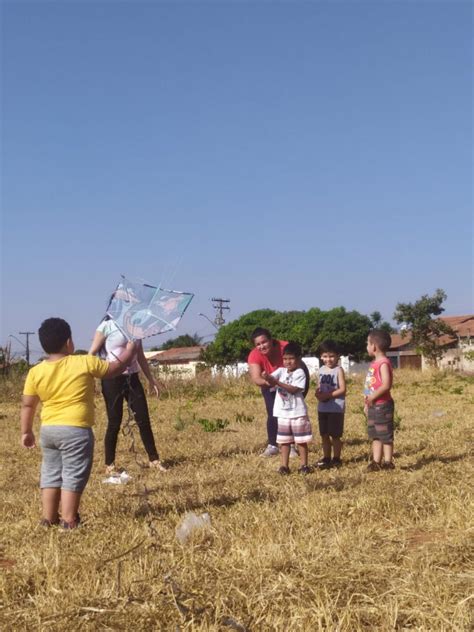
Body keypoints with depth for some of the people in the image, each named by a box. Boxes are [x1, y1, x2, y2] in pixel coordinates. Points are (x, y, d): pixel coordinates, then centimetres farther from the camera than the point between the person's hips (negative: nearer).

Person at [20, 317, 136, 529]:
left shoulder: (35, 372, 0)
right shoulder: (85, 363, -9)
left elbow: (27, 405, 4)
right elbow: (114, 369, 4)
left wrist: (26, 432, 15)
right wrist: (129, 351, 20)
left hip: (48, 430, 5)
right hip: (75, 430, -5)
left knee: (51, 474, 17)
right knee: (73, 476, 2)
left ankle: (49, 518, 22)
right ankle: (69, 520, 3)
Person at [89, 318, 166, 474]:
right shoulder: (107, 326, -6)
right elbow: (92, 353, -7)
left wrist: (151, 379, 20)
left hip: (132, 378, 5)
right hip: (113, 379, -5)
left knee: (144, 420, 4)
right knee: (114, 422, 0)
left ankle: (154, 460, 14)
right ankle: (109, 465, 12)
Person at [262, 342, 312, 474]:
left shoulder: (300, 373, -9)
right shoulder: (281, 371, 4)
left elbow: (294, 389, -20)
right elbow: (271, 380, -12)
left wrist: (277, 383, -27)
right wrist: (267, 377, -36)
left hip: (298, 412, -4)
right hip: (283, 412, 4)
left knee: (301, 440, 6)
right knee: (283, 441, 9)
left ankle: (304, 465, 15)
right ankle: (284, 466, 15)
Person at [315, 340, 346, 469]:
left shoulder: (338, 370, -9)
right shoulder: (321, 370, 9)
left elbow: (342, 389, -14)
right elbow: (318, 388, 12)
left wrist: (328, 395, -20)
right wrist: (318, 394, -10)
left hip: (336, 408, -6)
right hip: (322, 408, 6)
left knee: (335, 435, 2)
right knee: (324, 434, 11)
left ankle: (336, 459, 13)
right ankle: (326, 458, 22)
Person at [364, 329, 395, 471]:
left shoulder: (383, 363, -17)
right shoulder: (374, 363, 12)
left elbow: (386, 385, -26)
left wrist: (372, 397, -21)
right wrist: (367, 403, 14)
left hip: (382, 405, -10)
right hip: (374, 406, 10)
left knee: (385, 435, 0)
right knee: (375, 435, 12)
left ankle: (388, 462, 7)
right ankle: (376, 462, 18)